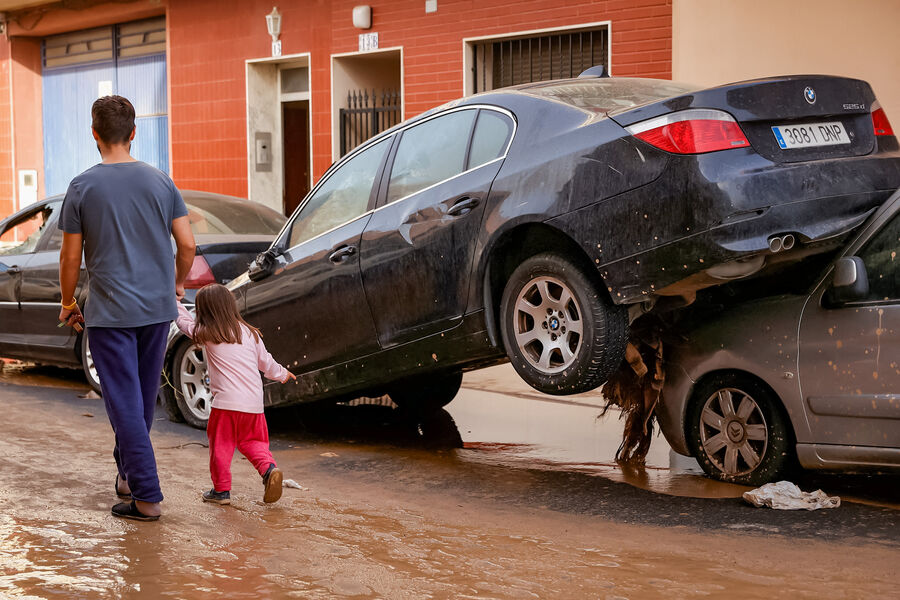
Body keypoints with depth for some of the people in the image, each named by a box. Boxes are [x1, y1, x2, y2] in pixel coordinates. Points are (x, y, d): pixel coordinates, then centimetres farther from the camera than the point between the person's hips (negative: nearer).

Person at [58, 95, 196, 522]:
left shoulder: (82, 187, -7)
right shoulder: (160, 182, 1)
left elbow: (71, 257, -4)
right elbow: (187, 244, 1)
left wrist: (68, 303, 11)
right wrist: (177, 284, 19)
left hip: (109, 313, -4)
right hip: (157, 308, 4)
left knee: (125, 403, -2)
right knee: (144, 398, 17)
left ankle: (146, 496, -5)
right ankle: (127, 472, 33)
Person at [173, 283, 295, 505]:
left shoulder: (206, 334, -1)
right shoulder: (249, 333, 11)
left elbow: (185, 322, 18)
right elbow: (265, 361, 21)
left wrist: (175, 304, 37)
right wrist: (281, 374, 40)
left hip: (226, 403, -5)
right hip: (254, 403, 5)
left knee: (221, 446, 7)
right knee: (251, 442, 18)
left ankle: (221, 490, 11)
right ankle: (269, 468, -4)